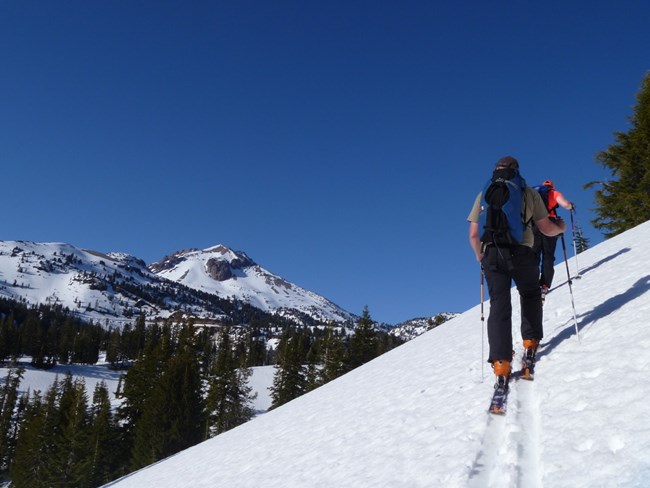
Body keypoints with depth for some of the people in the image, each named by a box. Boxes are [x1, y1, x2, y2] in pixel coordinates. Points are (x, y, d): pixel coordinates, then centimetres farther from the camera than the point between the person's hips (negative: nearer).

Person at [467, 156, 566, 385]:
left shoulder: (484, 195, 13)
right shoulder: (529, 193, 10)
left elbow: (474, 234, 8)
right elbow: (546, 229, 9)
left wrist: (480, 256, 25)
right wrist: (561, 227, 32)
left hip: (492, 253, 1)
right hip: (522, 252, -1)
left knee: (498, 305, 0)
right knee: (530, 295, 24)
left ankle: (500, 362, -9)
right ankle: (531, 341, 18)